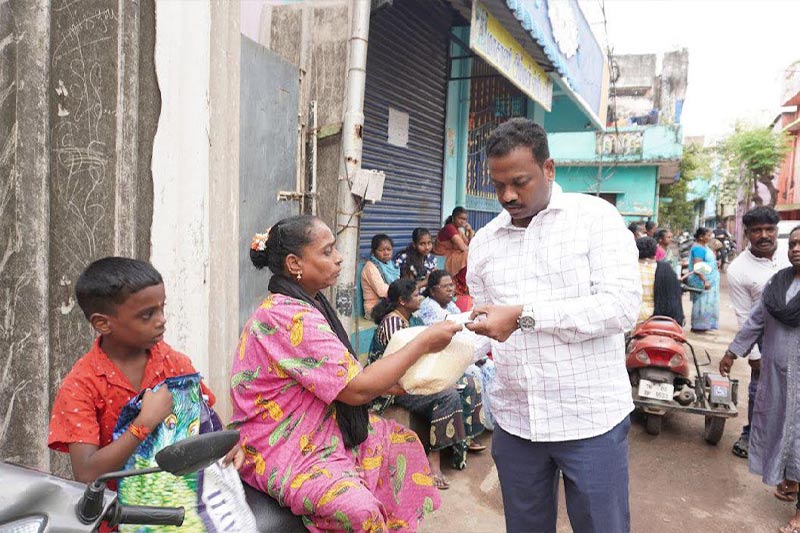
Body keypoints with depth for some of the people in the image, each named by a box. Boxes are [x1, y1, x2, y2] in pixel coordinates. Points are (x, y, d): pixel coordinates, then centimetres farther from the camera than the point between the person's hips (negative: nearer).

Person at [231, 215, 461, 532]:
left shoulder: (304, 305, 6)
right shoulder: (287, 317, -25)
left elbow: (342, 378, 8)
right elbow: (356, 389, -24)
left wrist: (394, 385, -2)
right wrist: (423, 343, -17)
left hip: (319, 430, 10)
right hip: (281, 450, -10)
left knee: (404, 442, 10)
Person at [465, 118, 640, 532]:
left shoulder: (596, 217, -6)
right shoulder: (483, 241, 7)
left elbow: (622, 305, -17)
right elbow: (483, 326, 11)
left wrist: (524, 314, -23)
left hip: (591, 420, -3)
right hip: (513, 420, 4)